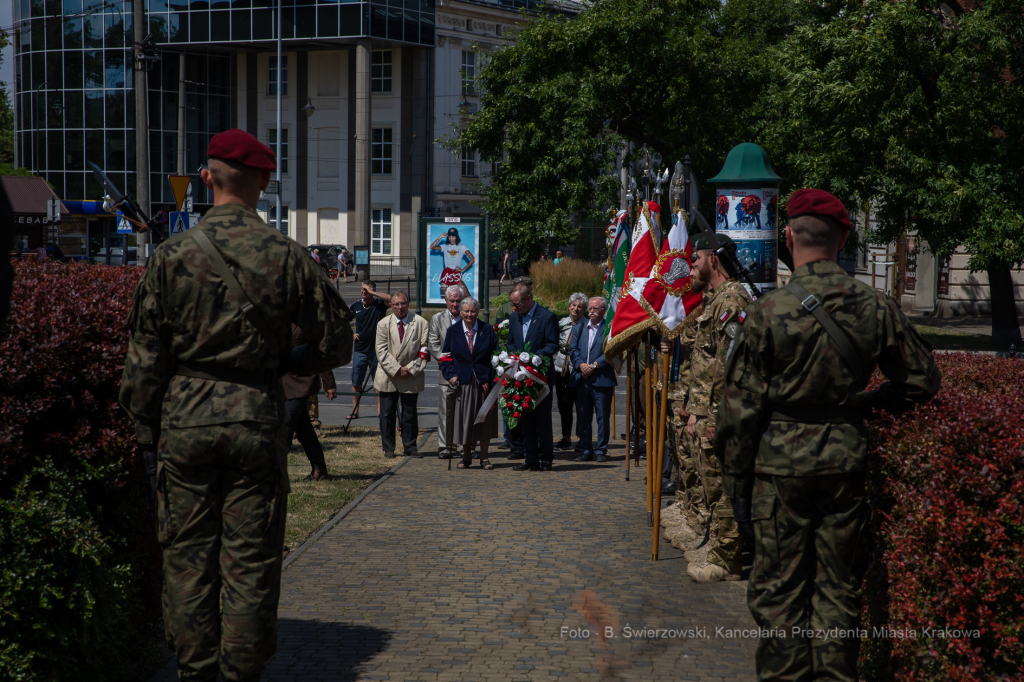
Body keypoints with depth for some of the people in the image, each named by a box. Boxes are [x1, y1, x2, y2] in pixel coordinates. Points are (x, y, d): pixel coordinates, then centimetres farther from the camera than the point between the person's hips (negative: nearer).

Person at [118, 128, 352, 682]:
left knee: (187, 552, 10)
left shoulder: (172, 254, -2)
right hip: (258, 420, 0)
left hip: (185, 418, 1)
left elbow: (144, 358, 0)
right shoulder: (288, 256, -2)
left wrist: (146, 434, 8)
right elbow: (336, 344, 3)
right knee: (250, 558, 7)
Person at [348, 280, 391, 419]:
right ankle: (355, 411, 13)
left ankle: (380, 410, 7)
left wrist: (372, 292, -22)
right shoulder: (356, 306, 6)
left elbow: (392, 299, -26)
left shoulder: (379, 304, -4)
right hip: (360, 350, 3)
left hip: (376, 350, -3)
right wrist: (352, 334, 4)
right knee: (356, 382, 5)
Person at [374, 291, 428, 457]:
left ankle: (410, 447, 15)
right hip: (388, 377, 1)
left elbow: (425, 349, -2)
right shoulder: (383, 324, 3)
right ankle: (388, 448, 12)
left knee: (410, 414, 5)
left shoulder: (420, 323, 0)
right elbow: (381, 351, -3)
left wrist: (411, 369, -11)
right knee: (387, 414, 3)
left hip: (412, 376, -1)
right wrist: (397, 369, -13)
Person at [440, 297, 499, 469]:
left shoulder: (487, 331, 2)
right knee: (464, 419, 1)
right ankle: (466, 456, 14)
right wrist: (450, 375, -6)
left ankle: (484, 457, 13)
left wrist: (492, 379, -6)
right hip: (462, 382, 0)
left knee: (485, 420, 3)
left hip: (484, 382, 0)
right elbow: (446, 356, 9)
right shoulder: (453, 331, 4)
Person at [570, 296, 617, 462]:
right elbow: (573, 349, 9)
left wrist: (594, 366, -14)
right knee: (583, 417, 7)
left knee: (603, 417, 0)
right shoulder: (580, 327, 15)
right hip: (582, 380, 5)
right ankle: (587, 450, 15)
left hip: (602, 380, -5)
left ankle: (601, 451, 7)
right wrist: (581, 365, -8)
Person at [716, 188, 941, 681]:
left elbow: (741, 404, -8)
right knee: (839, 585, 13)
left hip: (781, 460, -3)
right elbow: (922, 380, 10)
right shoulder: (876, 307, -1)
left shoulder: (768, 311, -11)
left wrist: (735, 475, 1)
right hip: (847, 458, 3)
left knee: (779, 585, 7)